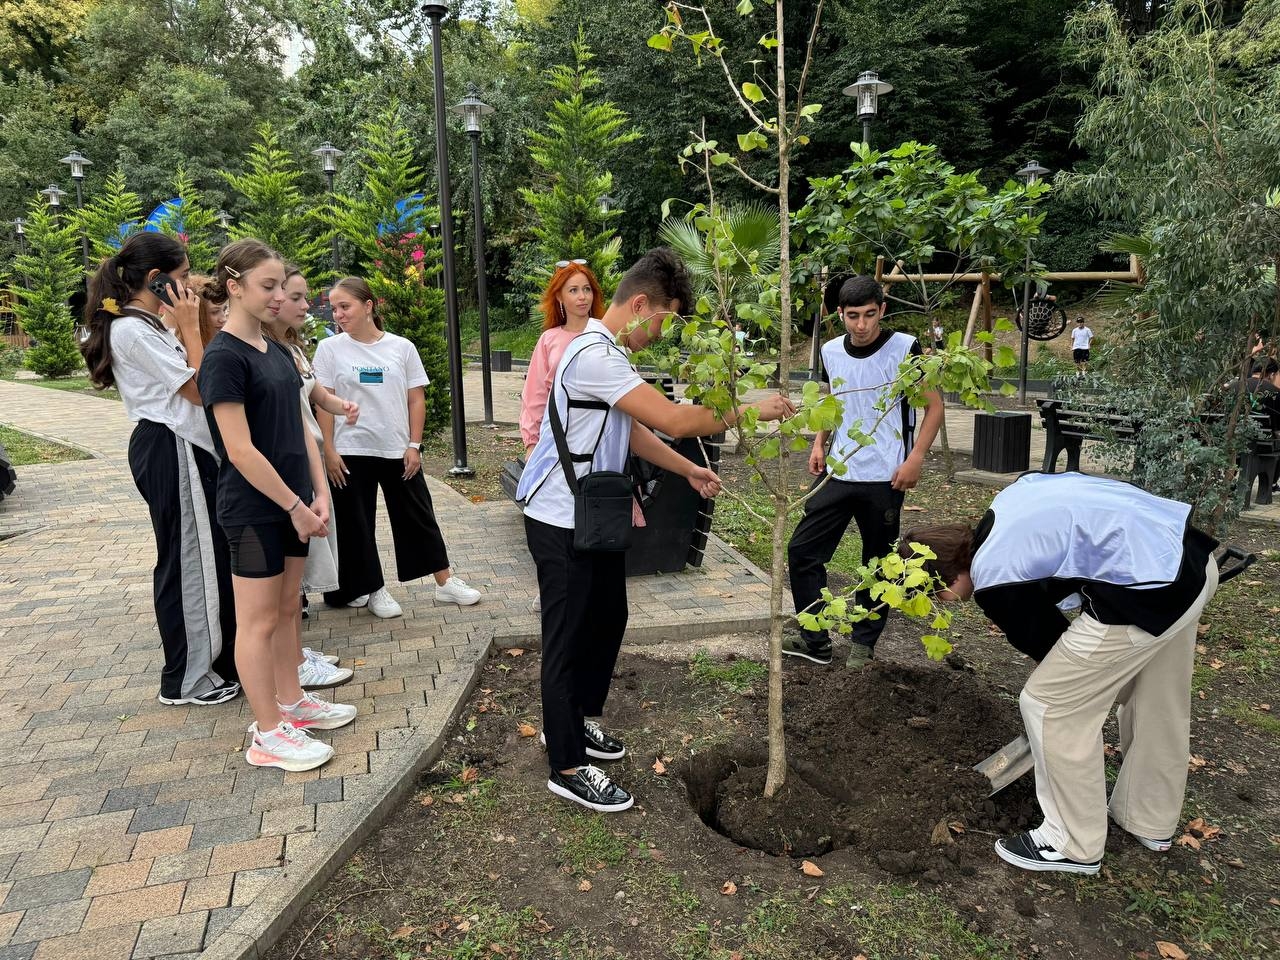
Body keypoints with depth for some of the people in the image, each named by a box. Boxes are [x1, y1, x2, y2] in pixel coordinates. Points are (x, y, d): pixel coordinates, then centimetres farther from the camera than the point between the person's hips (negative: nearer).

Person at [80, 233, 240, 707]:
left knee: (207, 555, 15)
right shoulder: (132, 330, -16)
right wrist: (188, 325, -11)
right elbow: (198, 388, -17)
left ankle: (213, 658, 29)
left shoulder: (149, 325, 15)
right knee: (185, 561, -1)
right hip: (169, 452, -10)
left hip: (184, 449, 10)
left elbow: (189, 381, 11)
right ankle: (185, 680, 12)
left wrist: (179, 324, 10)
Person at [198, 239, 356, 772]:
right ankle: (266, 734, 14)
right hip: (253, 509, -8)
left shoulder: (276, 351, 10)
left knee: (287, 608, 18)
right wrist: (294, 505, -16)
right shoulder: (224, 357, -15)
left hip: (291, 502, 8)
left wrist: (318, 492, 4)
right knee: (259, 619, 2)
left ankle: (291, 702, 33)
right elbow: (240, 450, -19)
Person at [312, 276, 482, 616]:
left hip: (398, 451, 1)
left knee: (418, 517, 8)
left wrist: (414, 445, -3)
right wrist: (329, 451, -8)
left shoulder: (402, 347, 1)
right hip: (351, 453, 0)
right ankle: (373, 589, 21)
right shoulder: (330, 348, -1)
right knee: (357, 525, 7)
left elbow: (416, 400, 2)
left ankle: (445, 582, 19)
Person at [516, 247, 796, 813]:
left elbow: (633, 431, 18)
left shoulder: (610, 353, 11)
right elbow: (674, 420, -28)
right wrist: (753, 410, -18)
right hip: (561, 519, -10)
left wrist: (689, 471, 13)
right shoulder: (595, 356, -23)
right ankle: (567, 767, 13)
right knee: (569, 636, -1)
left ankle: (573, 720, 37)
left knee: (608, 619, 19)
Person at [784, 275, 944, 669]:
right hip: (837, 472, 5)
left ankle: (863, 643, 25)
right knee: (802, 550, 2)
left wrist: (916, 458, -14)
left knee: (878, 562, 7)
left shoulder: (905, 349, -9)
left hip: (885, 478, -4)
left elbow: (934, 406, -4)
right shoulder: (830, 352, 4)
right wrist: (819, 443, 7)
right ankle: (815, 641, 15)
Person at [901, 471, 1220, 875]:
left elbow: (1041, 642, 5)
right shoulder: (1008, 498, 13)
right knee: (1158, 703, 26)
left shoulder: (990, 579, -8)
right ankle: (1151, 821, 47)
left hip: (1148, 591, -10)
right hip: (1194, 552, 10)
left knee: (1049, 705, 5)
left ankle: (1073, 846, 21)